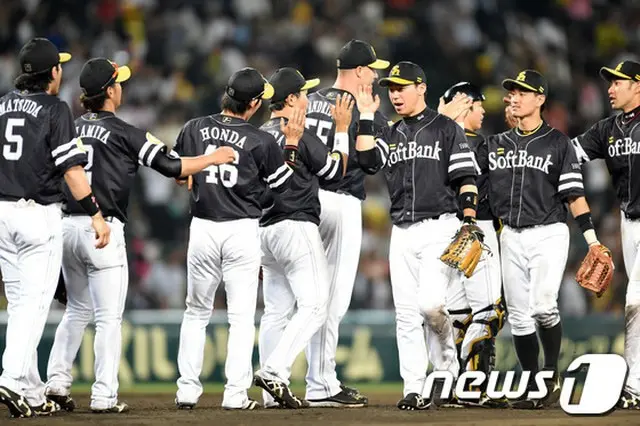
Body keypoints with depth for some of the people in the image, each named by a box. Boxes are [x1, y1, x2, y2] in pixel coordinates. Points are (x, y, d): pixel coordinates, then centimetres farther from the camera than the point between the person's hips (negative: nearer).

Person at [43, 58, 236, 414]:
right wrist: (213, 158, 5)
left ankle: (57, 381, 10)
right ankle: (104, 396, -5)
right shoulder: (124, 133, -5)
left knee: (77, 310, 19)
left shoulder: (71, 128, 11)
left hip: (66, 224, 6)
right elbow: (171, 167, -8)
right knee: (109, 316, -1)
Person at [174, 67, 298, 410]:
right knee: (242, 315, 2)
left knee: (196, 311, 14)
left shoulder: (195, 129, -1)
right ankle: (236, 394, -3)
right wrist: (291, 144, 9)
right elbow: (282, 185, 3)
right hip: (242, 229, -3)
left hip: (201, 227, 3)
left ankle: (187, 389, 9)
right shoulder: (261, 141, -8)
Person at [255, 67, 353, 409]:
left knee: (276, 311, 9)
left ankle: (273, 393, 6)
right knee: (313, 306, -9)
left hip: (265, 228, 8)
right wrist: (342, 130, 9)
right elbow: (337, 170, 0)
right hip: (297, 227, -8)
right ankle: (274, 371, -24)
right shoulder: (299, 135, -11)